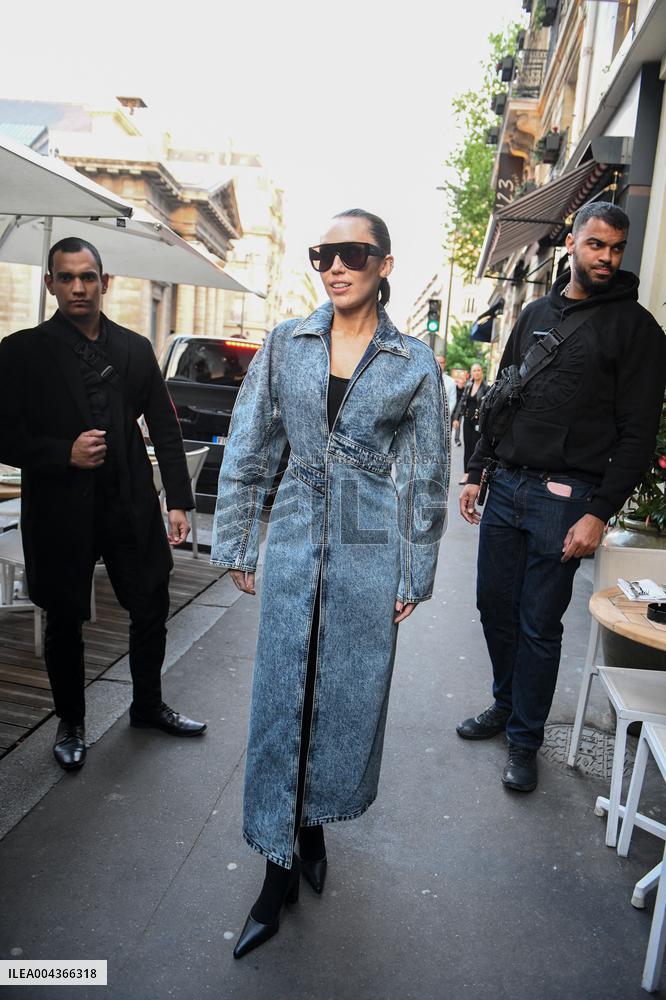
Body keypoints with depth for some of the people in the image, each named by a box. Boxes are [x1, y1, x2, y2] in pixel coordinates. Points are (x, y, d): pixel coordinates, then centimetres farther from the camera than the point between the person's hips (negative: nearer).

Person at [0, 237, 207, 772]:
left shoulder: (135, 349, 7)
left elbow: (166, 430, 7)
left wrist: (178, 501, 1)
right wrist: (64, 453, -19)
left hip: (131, 507, 3)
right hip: (60, 512, -2)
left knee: (152, 611, 11)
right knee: (64, 623, 11)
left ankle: (148, 706, 36)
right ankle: (71, 723, 34)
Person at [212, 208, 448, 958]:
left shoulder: (415, 363, -1)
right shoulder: (285, 344, 3)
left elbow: (427, 479, 2)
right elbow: (247, 448, 5)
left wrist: (413, 577, 1)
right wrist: (236, 545, 4)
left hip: (369, 551, -1)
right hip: (295, 539, 1)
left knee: (346, 697, 10)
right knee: (280, 696, 5)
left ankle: (314, 823, 37)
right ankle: (280, 866, 21)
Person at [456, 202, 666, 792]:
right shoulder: (536, 313, 14)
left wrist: (600, 513, -14)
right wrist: (477, 472, 13)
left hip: (565, 498, -5)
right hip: (506, 487, 5)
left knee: (539, 626, 2)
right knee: (495, 606, 13)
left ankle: (525, 739, 20)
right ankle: (506, 704, 35)